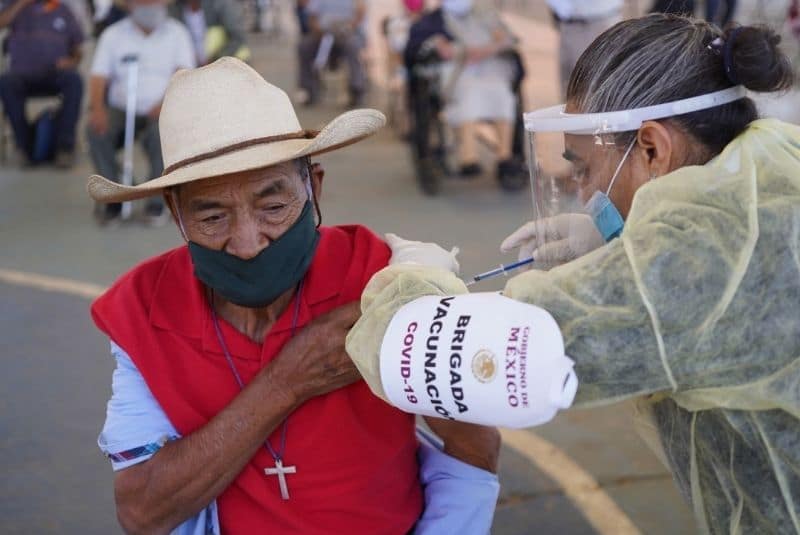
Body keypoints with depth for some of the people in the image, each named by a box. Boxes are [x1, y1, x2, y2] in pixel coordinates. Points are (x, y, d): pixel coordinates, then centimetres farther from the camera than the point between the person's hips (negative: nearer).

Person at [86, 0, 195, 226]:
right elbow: (98, 77, -1)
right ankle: (113, 200, -15)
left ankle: (156, 203, -21)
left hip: (160, 111, -1)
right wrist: (97, 108, -22)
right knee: (96, 131, -28)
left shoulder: (176, 33, 6)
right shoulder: (113, 35, 8)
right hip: (122, 109, 1)